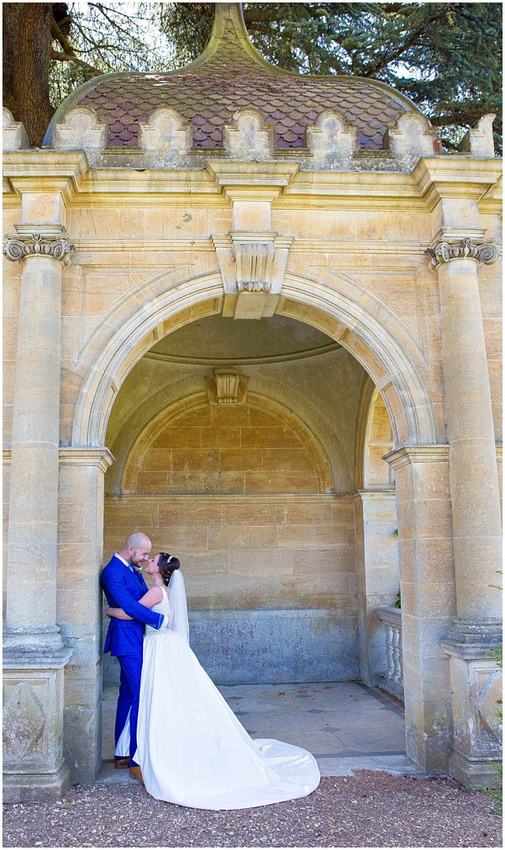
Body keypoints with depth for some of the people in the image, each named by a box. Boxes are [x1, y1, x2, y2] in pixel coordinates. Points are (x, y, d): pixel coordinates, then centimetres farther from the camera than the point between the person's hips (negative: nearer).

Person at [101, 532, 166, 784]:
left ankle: (122, 754, 24)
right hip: (128, 639, -10)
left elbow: (147, 598, 16)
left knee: (128, 695, 15)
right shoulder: (113, 571, -17)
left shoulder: (133, 569, 13)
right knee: (141, 697, -10)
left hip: (137, 639, 10)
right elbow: (129, 606, -23)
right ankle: (136, 762, -4)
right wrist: (161, 619, -20)